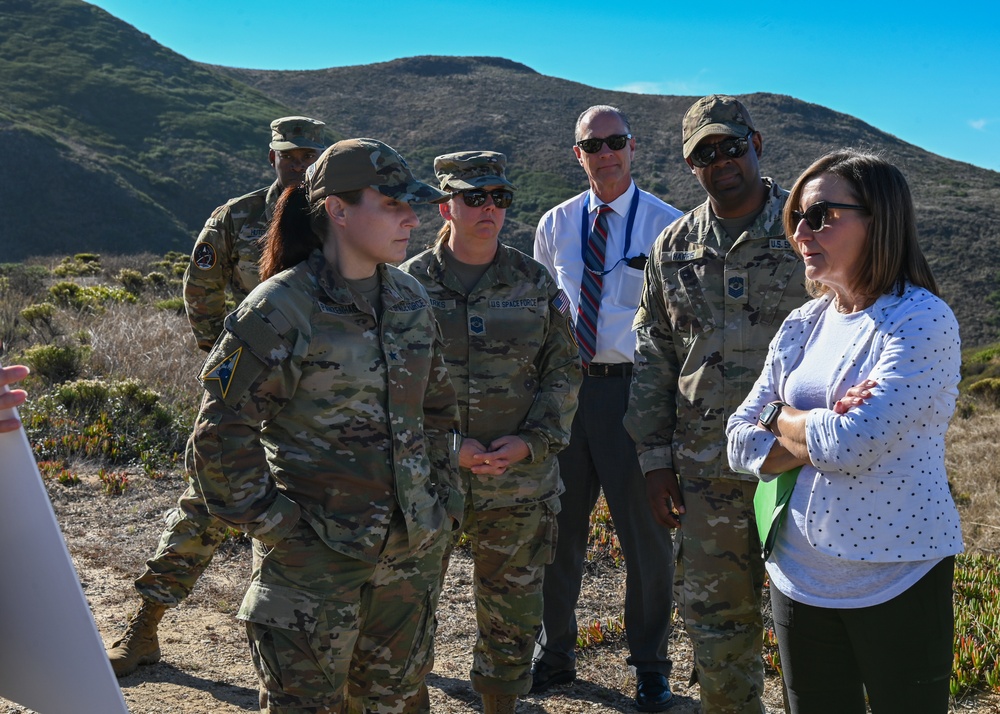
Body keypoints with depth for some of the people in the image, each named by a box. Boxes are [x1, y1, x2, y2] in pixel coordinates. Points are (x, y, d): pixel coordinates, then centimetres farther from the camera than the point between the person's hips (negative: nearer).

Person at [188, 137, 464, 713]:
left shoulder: (410, 300, 5)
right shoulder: (281, 309, -14)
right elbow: (221, 435, -13)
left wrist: (443, 497, 12)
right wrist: (274, 525, -13)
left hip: (412, 551, 6)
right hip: (314, 558, -6)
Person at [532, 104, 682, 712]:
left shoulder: (667, 224, -3)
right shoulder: (555, 225, 8)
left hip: (634, 387, -3)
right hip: (564, 385, 4)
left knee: (646, 530, 6)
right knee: (559, 527, 13)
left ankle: (651, 665, 26)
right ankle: (555, 654, 32)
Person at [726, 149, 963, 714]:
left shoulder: (923, 321, -14)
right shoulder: (803, 325, 5)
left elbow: (852, 445, -25)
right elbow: (743, 445, 0)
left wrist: (781, 417, -7)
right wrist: (825, 428, -16)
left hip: (897, 580, -5)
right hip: (801, 576, 6)